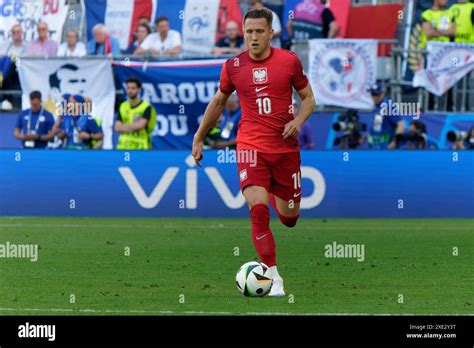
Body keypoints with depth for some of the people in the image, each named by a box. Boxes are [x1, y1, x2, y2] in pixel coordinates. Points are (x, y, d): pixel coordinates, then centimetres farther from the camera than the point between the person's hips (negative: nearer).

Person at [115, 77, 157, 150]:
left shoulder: (147, 107, -2)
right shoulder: (123, 106, 13)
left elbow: (140, 125, -15)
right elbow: (117, 127, 5)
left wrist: (124, 126, -2)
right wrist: (133, 127, -7)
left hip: (140, 147, -4)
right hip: (123, 146, 4)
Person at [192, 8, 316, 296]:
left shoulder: (289, 61, -2)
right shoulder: (233, 66, 0)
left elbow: (308, 99, 8)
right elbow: (219, 102, 17)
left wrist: (298, 121, -12)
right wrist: (199, 138, 19)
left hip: (286, 147, 1)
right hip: (250, 147, -1)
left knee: (289, 217, 11)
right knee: (258, 210, -21)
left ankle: (276, 196, 50)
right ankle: (274, 278, -15)